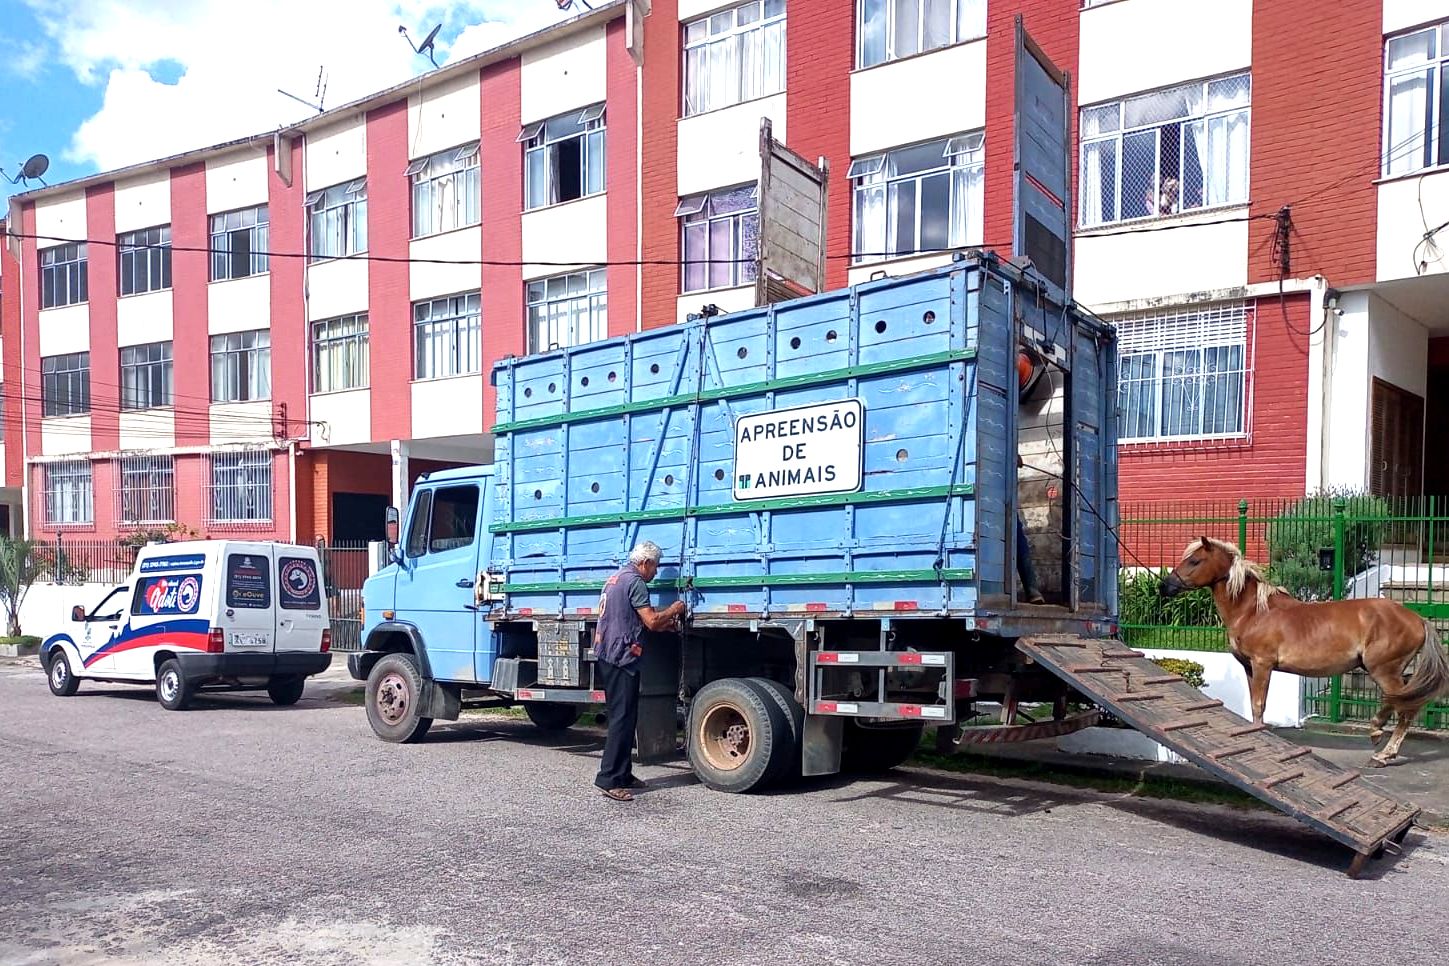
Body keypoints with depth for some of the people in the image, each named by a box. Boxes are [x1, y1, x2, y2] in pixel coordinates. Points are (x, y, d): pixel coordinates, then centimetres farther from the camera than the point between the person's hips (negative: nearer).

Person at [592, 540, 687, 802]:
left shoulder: (615, 578, 20)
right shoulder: (635, 581, -11)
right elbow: (652, 621, -16)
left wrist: (666, 624, 22)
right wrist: (674, 610, 1)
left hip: (606, 656, 10)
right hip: (621, 658, -10)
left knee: (622, 717, 15)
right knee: (623, 718, -9)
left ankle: (622, 775, 20)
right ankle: (609, 779, -11)